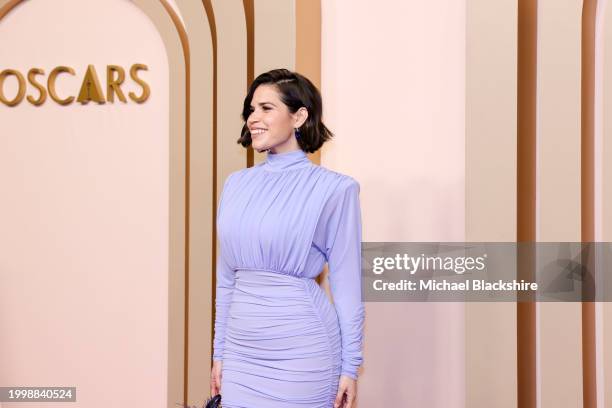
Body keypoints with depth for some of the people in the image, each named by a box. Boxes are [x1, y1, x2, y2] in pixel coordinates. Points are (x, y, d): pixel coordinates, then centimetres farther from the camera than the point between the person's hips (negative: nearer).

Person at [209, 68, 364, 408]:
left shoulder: (333, 188, -7)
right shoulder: (236, 184, 8)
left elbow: (346, 285, -6)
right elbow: (226, 278, 13)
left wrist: (350, 367, -6)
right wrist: (219, 352, 13)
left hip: (302, 352, -5)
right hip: (241, 353, 5)